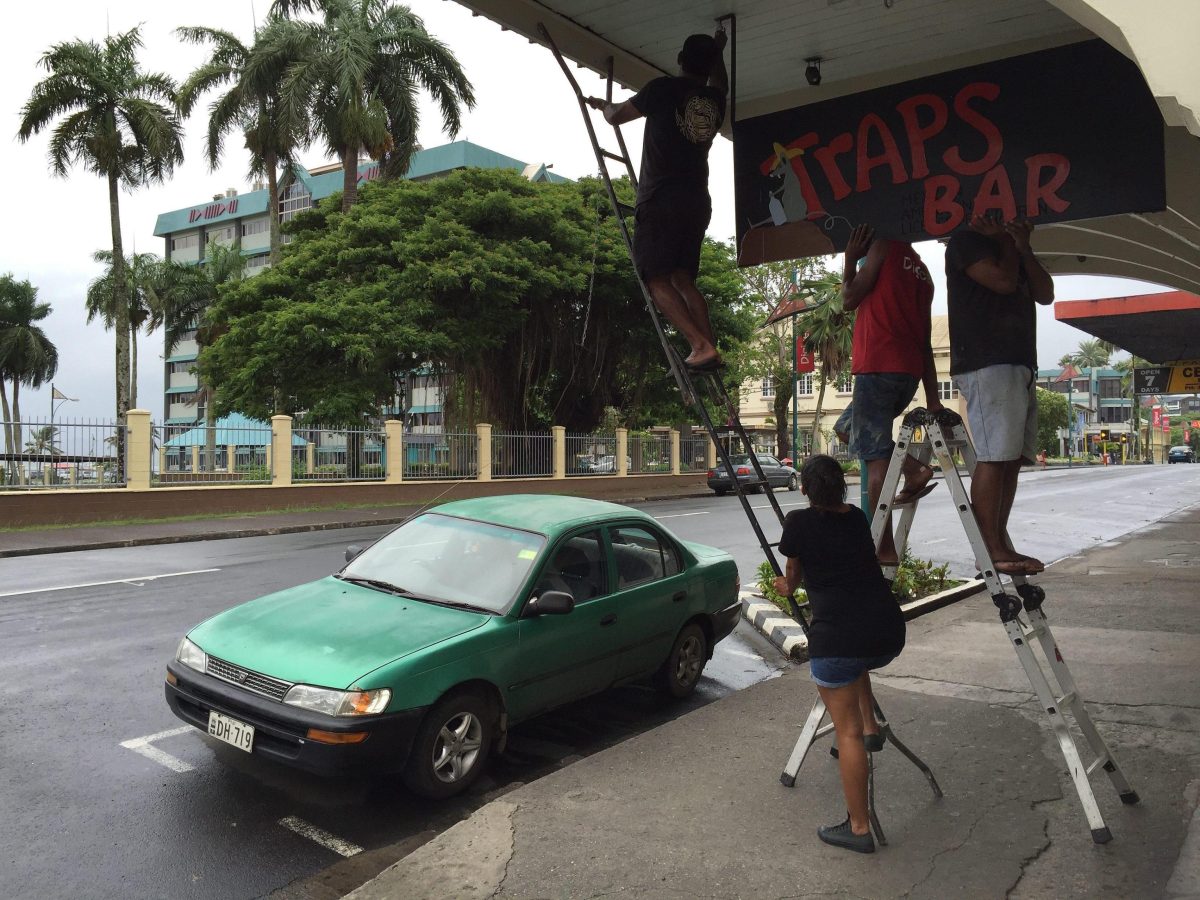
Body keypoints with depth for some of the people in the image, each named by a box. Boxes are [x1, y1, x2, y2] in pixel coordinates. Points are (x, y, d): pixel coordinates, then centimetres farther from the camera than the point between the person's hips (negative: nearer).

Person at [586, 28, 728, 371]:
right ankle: (710, 349, -4)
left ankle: (701, 346, -22)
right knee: (683, 278, 10)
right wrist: (718, 52, 56)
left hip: (662, 200, -6)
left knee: (658, 279, -8)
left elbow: (616, 116, 10)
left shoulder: (664, 88, -2)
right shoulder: (715, 99, 14)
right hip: (698, 202, 6)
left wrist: (603, 105, 31)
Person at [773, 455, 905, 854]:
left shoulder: (799, 522, 0)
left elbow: (793, 575, 16)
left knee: (847, 732, 5)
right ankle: (871, 726, 28)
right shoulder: (857, 518, 14)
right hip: (889, 635, 6)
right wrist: (794, 584, 46)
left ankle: (859, 828, 8)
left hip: (837, 638, -6)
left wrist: (788, 586, 41)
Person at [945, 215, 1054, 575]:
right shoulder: (967, 241, 1)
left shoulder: (1010, 252, 27)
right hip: (986, 365, -9)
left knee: (1013, 458, 4)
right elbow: (1003, 281, -13)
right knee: (994, 457, -14)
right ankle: (992, 550, -13)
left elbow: (1045, 294, 16)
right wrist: (1009, 242, 4)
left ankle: (999, 543, 7)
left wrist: (1023, 247, 8)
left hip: (1020, 363, 9)